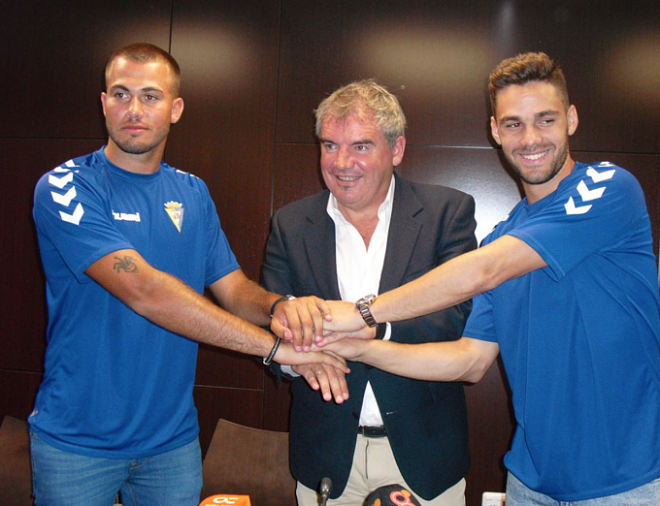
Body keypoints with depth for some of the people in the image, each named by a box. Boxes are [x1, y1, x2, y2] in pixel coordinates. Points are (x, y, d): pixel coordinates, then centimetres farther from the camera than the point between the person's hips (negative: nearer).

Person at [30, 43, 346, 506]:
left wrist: (278, 307, -22)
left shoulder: (193, 194, 4)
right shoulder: (65, 188, -13)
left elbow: (233, 286, 2)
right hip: (77, 439, -4)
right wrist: (273, 344, -28)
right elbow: (142, 290, -26)